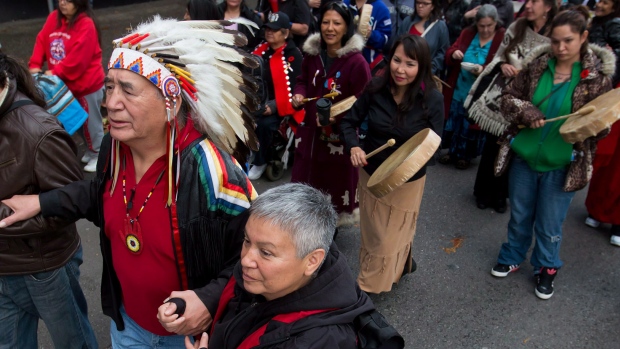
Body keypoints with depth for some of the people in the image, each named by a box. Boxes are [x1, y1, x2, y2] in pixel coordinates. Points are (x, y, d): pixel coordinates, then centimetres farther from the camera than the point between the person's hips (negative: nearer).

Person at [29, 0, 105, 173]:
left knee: (91, 120, 6)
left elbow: (78, 57, -24)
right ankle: (90, 149, 35)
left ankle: (98, 154, 23)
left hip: (86, 84, -7)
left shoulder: (86, 25, -19)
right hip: (64, 84, 7)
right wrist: (35, 65, -11)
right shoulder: (54, 18, 3)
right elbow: (42, 41, 1)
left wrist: (55, 72, -23)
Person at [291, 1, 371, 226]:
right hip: (310, 130, 5)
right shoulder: (312, 53, 1)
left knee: (336, 180, 8)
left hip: (340, 135, -5)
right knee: (305, 178, 16)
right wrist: (299, 95, -6)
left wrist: (336, 117, -28)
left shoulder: (357, 62, -17)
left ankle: (335, 221, 32)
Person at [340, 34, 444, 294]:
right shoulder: (376, 88, -14)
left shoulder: (432, 99, -19)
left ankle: (371, 284, 39)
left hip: (407, 180, -2)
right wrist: (354, 148, -24)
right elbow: (349, 122, -5)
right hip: (370, 173, 3)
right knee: (372, 232, 23)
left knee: (393, 236, 15)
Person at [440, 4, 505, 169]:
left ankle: (465, 156, 28)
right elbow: (449, 52, 2)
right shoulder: (467, 33, 2)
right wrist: (454, 54, -22)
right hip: (458, 90, 4)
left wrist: (483, 70, -32)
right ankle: (452, 151, 33)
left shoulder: (503, 39, -10)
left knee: (471, 125, 11)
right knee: (454, 121, 15)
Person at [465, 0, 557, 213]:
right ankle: (483, 192, 27)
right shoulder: (515, 28, 2)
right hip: (499, 96, 3)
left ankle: (500, 195, 28)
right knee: (491, 145, 10)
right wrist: (503, 65, -10)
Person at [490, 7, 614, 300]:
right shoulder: (536, 64, -3)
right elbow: (508, 97, 4)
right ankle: (512, 258, 42)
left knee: (549, 225, 12)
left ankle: (546, 268, 36)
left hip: (561, 165, -2)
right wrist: (524, 111, -16)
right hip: (523, 157, 2)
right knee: (519, 217, 19)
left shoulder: (597, 76, -7)